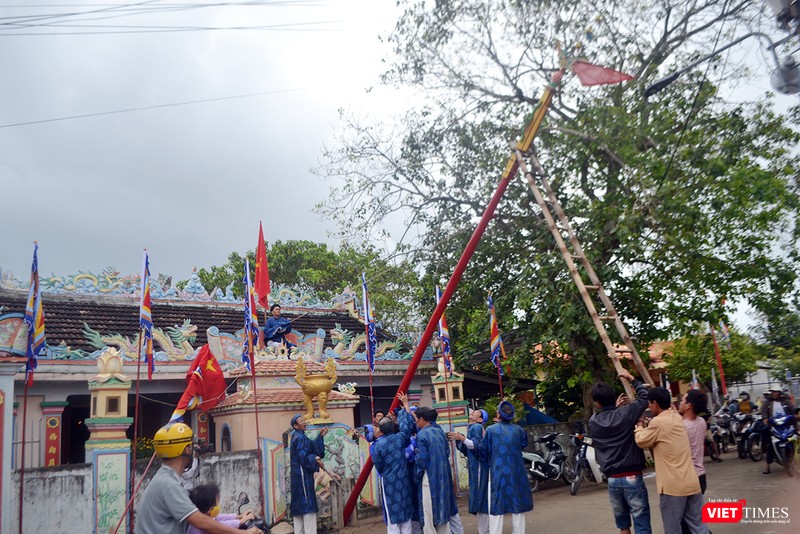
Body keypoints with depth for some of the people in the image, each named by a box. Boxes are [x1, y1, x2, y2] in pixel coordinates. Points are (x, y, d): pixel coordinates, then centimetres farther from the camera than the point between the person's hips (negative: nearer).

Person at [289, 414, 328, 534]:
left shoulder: (298, 436, 15)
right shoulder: (300, 437, -15)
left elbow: (312, 446, 19)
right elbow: (303, 456, -21)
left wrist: (320, 435, 11)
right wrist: (316, 460, -11)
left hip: (298, 474, 10)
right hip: (303, 473, -10)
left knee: (299, 502, 11)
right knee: (307, 503, -7)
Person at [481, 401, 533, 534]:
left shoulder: (491, 430, -8)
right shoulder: (518, 429, 1)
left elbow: (483, 451, 1)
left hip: (498, 473, -3)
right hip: (517, 473, 3)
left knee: (497, 508, 2)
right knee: (518, 505, 12)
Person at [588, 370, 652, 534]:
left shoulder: (593, 422, 0)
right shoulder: (625, 413, -9)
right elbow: (645, 397, 3)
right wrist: (631, 379, 14)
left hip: (612, 479, 3)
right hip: (632, 477, -3)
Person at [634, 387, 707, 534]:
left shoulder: (658, 422, -14)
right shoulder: (676, 417, 10)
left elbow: (641, 441, -1)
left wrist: (639, 426, 17)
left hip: (673, 485, -8)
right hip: (692, 482, 8)